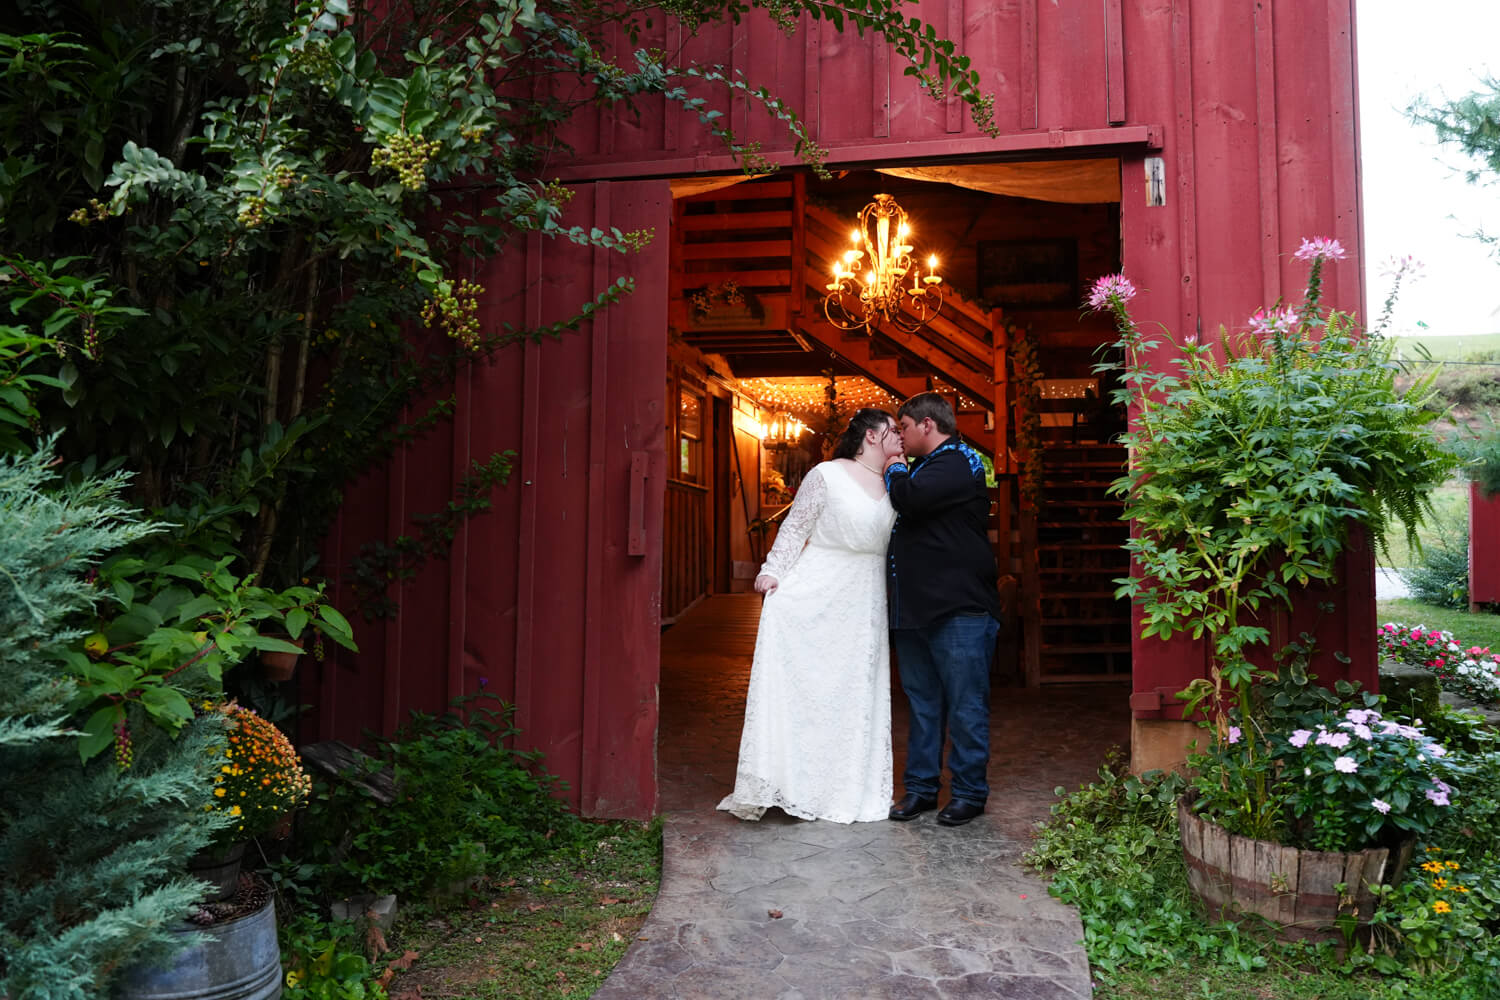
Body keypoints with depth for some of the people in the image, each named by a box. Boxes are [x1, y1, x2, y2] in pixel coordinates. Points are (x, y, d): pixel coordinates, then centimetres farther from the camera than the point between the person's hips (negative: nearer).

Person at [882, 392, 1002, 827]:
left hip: (959, 610, -9)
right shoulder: (922, 467, 21)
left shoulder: (959, 463, -9)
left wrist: (894, 471, -4)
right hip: (915, 608, 9)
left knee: (965, 705, 1)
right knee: (923, 702, 13)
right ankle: (920, 786, 21)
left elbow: (911, 498, -23)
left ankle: (969, 792, 11)